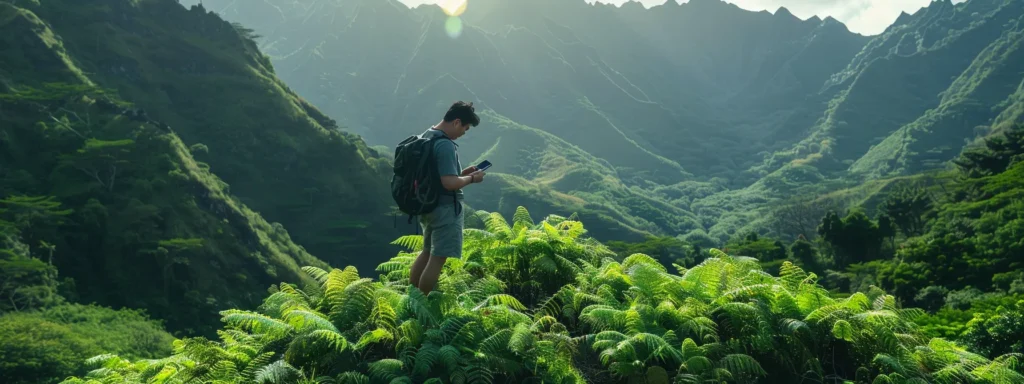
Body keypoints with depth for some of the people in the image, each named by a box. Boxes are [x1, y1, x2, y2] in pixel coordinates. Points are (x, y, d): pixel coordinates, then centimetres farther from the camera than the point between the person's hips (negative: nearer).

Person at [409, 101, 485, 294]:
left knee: (428, 252, 21)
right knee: (438, 258, -2)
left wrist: (462, 173, 12)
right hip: (445, 208, -10)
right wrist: (471, 178, -10)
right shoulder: (445, 145, -21)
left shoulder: (425, 136, 9)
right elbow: (449, 183, -26)